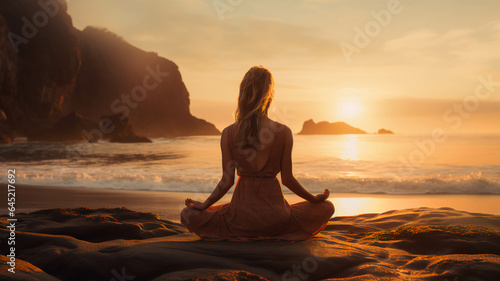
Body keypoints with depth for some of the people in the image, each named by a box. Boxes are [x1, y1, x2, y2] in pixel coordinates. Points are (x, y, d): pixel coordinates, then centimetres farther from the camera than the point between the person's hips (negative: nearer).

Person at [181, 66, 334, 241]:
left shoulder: (228, 133, -7)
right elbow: (287, 179, -3)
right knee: (326, 207, 26)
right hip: (275, 219, 0)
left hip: (242, 219, 0)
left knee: (187, 214, 23)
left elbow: (227, 181, -4)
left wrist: (204, 205, 12)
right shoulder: (283, 133, -10)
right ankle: (275, 236, 17)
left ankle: (242, 236, 17)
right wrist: (315, 199, 14)